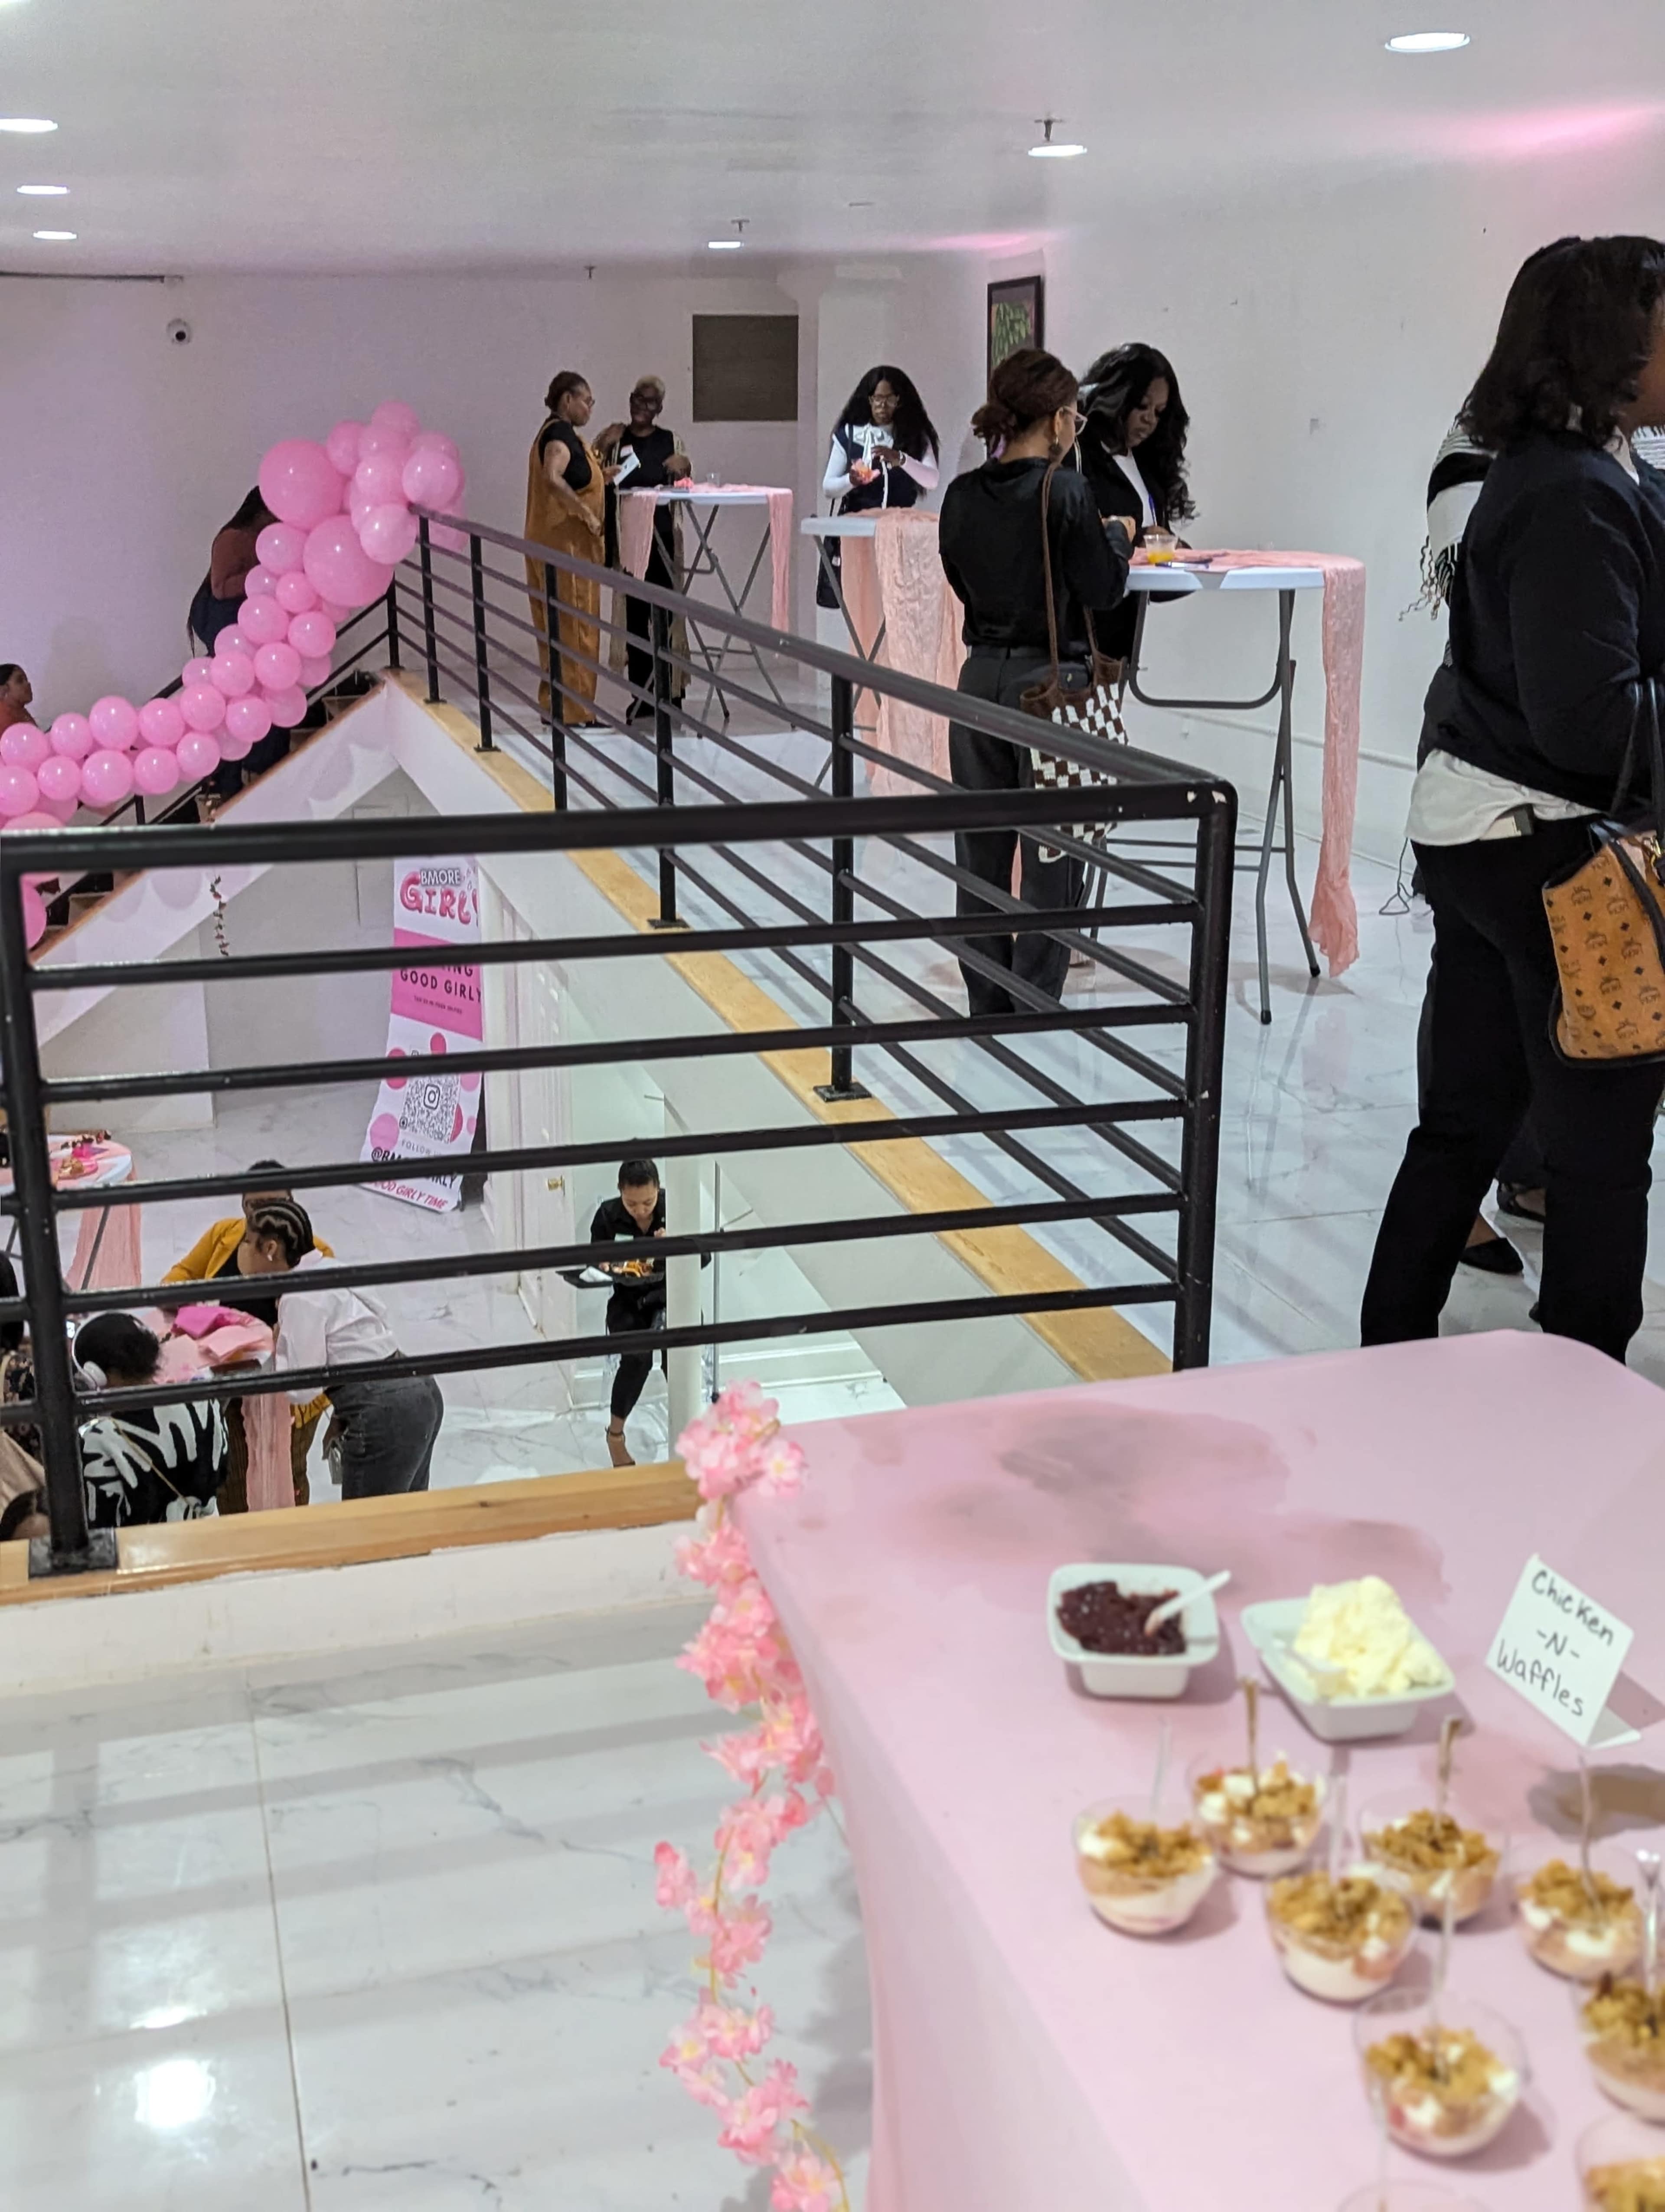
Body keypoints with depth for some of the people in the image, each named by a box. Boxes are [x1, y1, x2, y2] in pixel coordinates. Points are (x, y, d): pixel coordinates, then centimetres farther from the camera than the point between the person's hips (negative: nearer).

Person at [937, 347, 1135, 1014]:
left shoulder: (963, 495, 3)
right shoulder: (1064, 491, -14)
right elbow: (1104, 589, -10)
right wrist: (1119, 535, 10)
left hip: (982, 676, 6)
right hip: (1048, 682, -6)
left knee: (981, 848, 13)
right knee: (1051, 853, 3)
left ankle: (986, 1004, 21)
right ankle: (1034, 1012, 7)